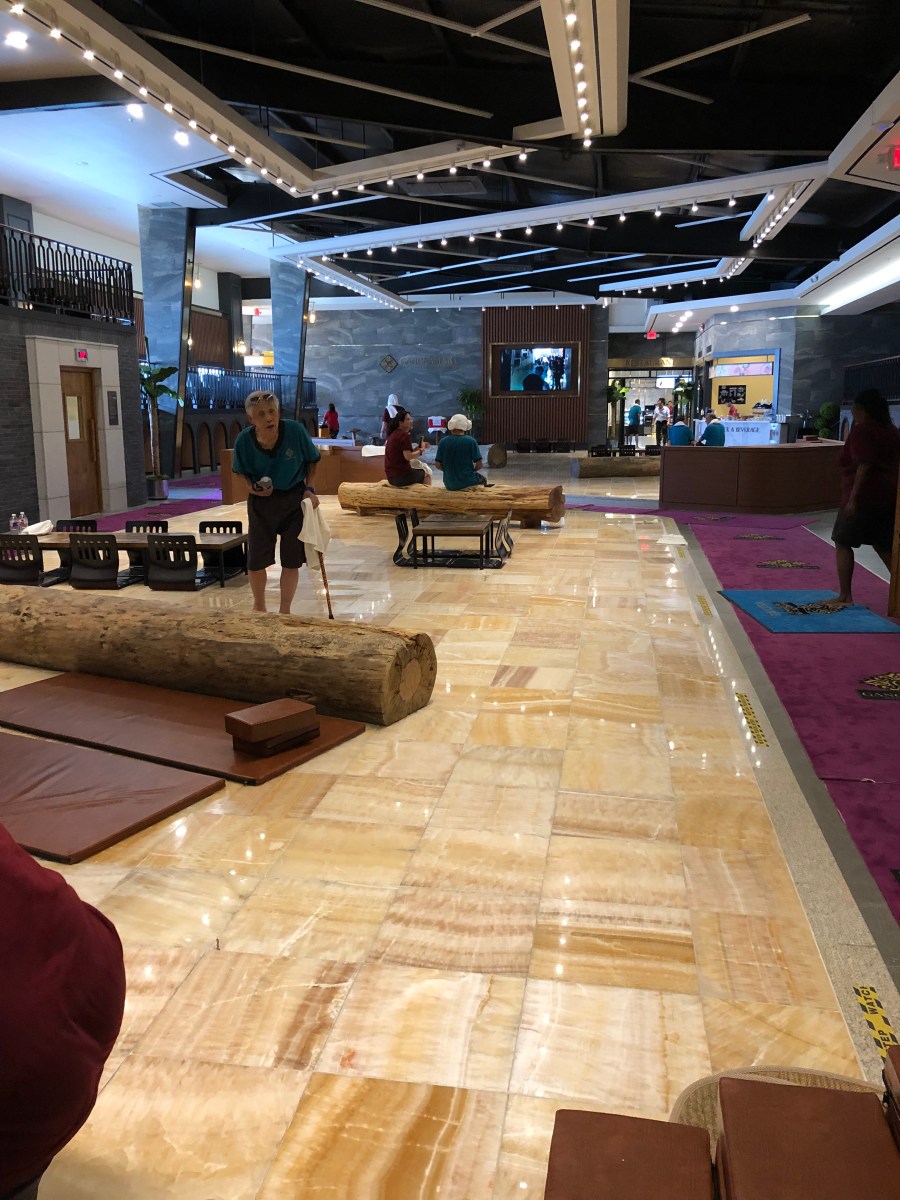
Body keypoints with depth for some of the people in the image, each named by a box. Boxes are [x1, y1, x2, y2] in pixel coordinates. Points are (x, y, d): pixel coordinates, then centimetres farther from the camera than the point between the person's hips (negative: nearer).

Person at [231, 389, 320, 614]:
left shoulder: (296, 431, -21)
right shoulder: (244, 440, -18)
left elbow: (311, 461, -2)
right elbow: (241, 471, 1)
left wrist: (309, 489, -10)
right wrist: (252, 487, -17)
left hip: (294, 499, 0)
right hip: (261, 502, 1)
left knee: (291, 560, 5)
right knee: (256, 560, 5)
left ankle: (284, 610, 24)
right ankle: (259, 607, 31)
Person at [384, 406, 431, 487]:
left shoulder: (394, 434, 13)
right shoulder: (404, 435, -14)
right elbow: (408, 456, -21)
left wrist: (418, 447, 9)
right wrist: (421, 450, -6)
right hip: (402, 476, -9)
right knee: (426, 475, 16)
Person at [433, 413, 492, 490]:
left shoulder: (442, 442, -4)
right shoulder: (471, 441, -10)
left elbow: (437, 465, -1)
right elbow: (479, 465, -10)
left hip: (449, 485, 3)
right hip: (467, 483, -3)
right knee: (481, 477, 32)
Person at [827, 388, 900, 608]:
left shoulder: (861, 430, -10)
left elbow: (864, 466, -19)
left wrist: (853, 498, -21)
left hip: (864, 496, -8)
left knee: (842, 543, 3)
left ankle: (845, 596, 0)